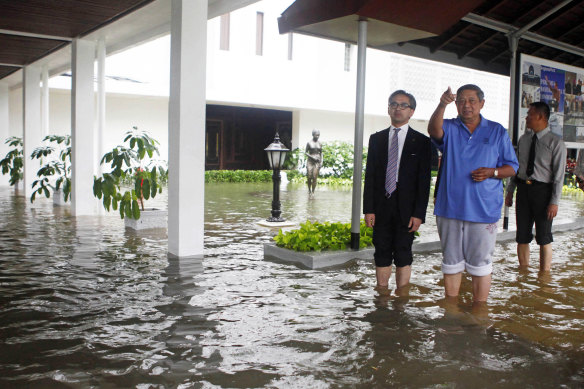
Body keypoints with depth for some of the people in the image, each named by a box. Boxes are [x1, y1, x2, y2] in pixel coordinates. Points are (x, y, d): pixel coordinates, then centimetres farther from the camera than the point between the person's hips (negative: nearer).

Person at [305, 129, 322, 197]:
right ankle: (309, 190, 23)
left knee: (314, 177, -3)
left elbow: (321, 153, 13)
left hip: (317, 161, 2)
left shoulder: (319, 143, 6)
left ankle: (313, 192, 7)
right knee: (309, 177, -2)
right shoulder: (309, 143, -3)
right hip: (310, 161, -2)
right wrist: (312, 157, -12)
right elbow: (306, 152, 0)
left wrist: (321, 161, 4)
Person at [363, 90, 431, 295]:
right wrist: (368, 209, -2)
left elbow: (424, 180, -2)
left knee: (403, 255, 3)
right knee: (382, 254, 7)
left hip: (406, 209, -2)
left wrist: (419, 213, -10)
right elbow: (370, 176, 6)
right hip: (381, 207, 2)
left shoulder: (421, 142, 2)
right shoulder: (376, 139, 10)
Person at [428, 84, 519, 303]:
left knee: (480, 263, 3)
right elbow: (434, 130, -19)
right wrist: (442, 105, -37)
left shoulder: (497, 132, 8)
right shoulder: (449, 128, 6)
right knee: (451, 262, 11)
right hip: (450, 208, 1)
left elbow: (512, 167, 8)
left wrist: (492, 172, -13)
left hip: (483, 210, -1)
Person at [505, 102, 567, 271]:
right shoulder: (523, 139, 9)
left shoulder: (556, 143, -8)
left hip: (543, 190, -5)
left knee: (544, 238, 5)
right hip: (523, 189, 5)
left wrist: (554, 202, -15)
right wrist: (510, 191, 10)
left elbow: (559, 175, -10)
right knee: (522, 236, 9)